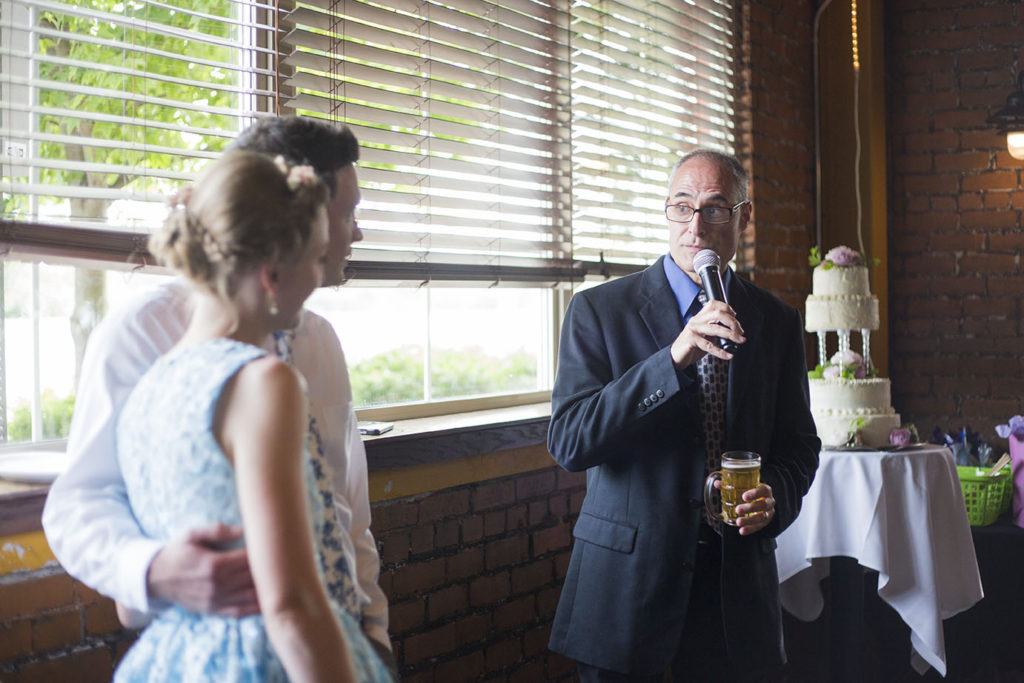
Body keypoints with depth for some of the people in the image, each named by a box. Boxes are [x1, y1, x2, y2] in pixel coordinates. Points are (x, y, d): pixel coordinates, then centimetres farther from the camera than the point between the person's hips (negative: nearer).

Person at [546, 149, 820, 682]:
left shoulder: (777, 323, 6)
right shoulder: (598, 310, -4)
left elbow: (798, 448, 12)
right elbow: (568, 443, -15)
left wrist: (775, 498, -11)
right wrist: (672, 360, -24)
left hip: (736, 591, 3)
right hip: (624, 585, -2)